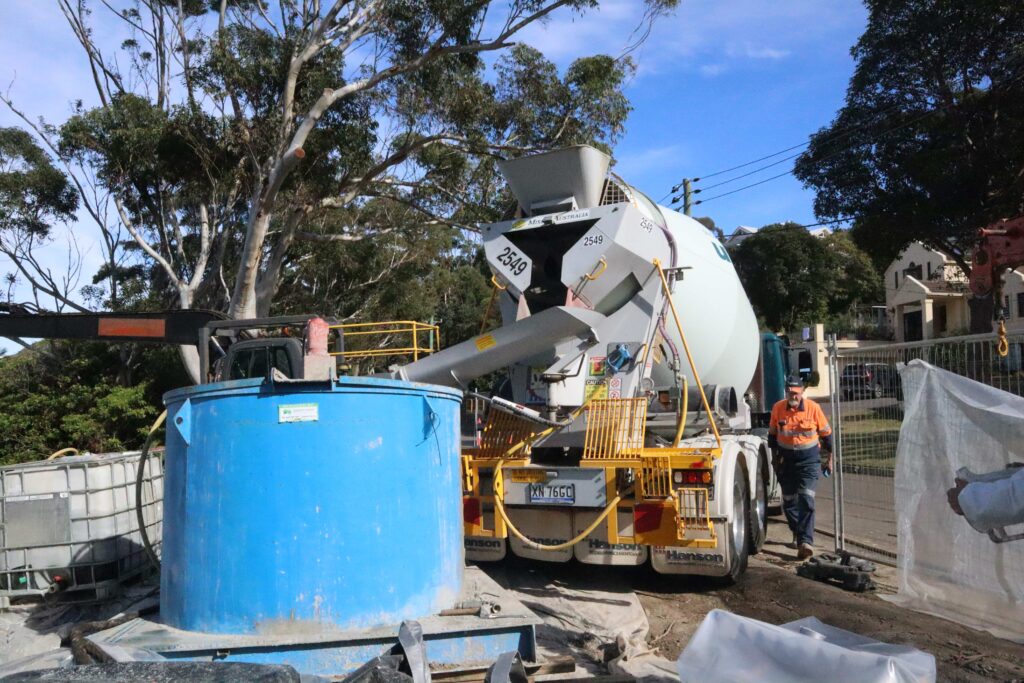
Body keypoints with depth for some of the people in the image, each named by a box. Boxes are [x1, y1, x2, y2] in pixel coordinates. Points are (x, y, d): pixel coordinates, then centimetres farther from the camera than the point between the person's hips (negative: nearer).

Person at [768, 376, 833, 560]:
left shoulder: (813, 408, -9)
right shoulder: (778, 408, -3)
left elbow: (826, 434, 2)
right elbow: (772, 434, 9)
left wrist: (829, 459, 5)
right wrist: (775, 458, 7)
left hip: (809, 459, -3)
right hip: (786, 459, 3)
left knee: (806, 500, -13)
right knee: (788, 501, 11)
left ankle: (805, 541, -15)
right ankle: (798, 533, 33)